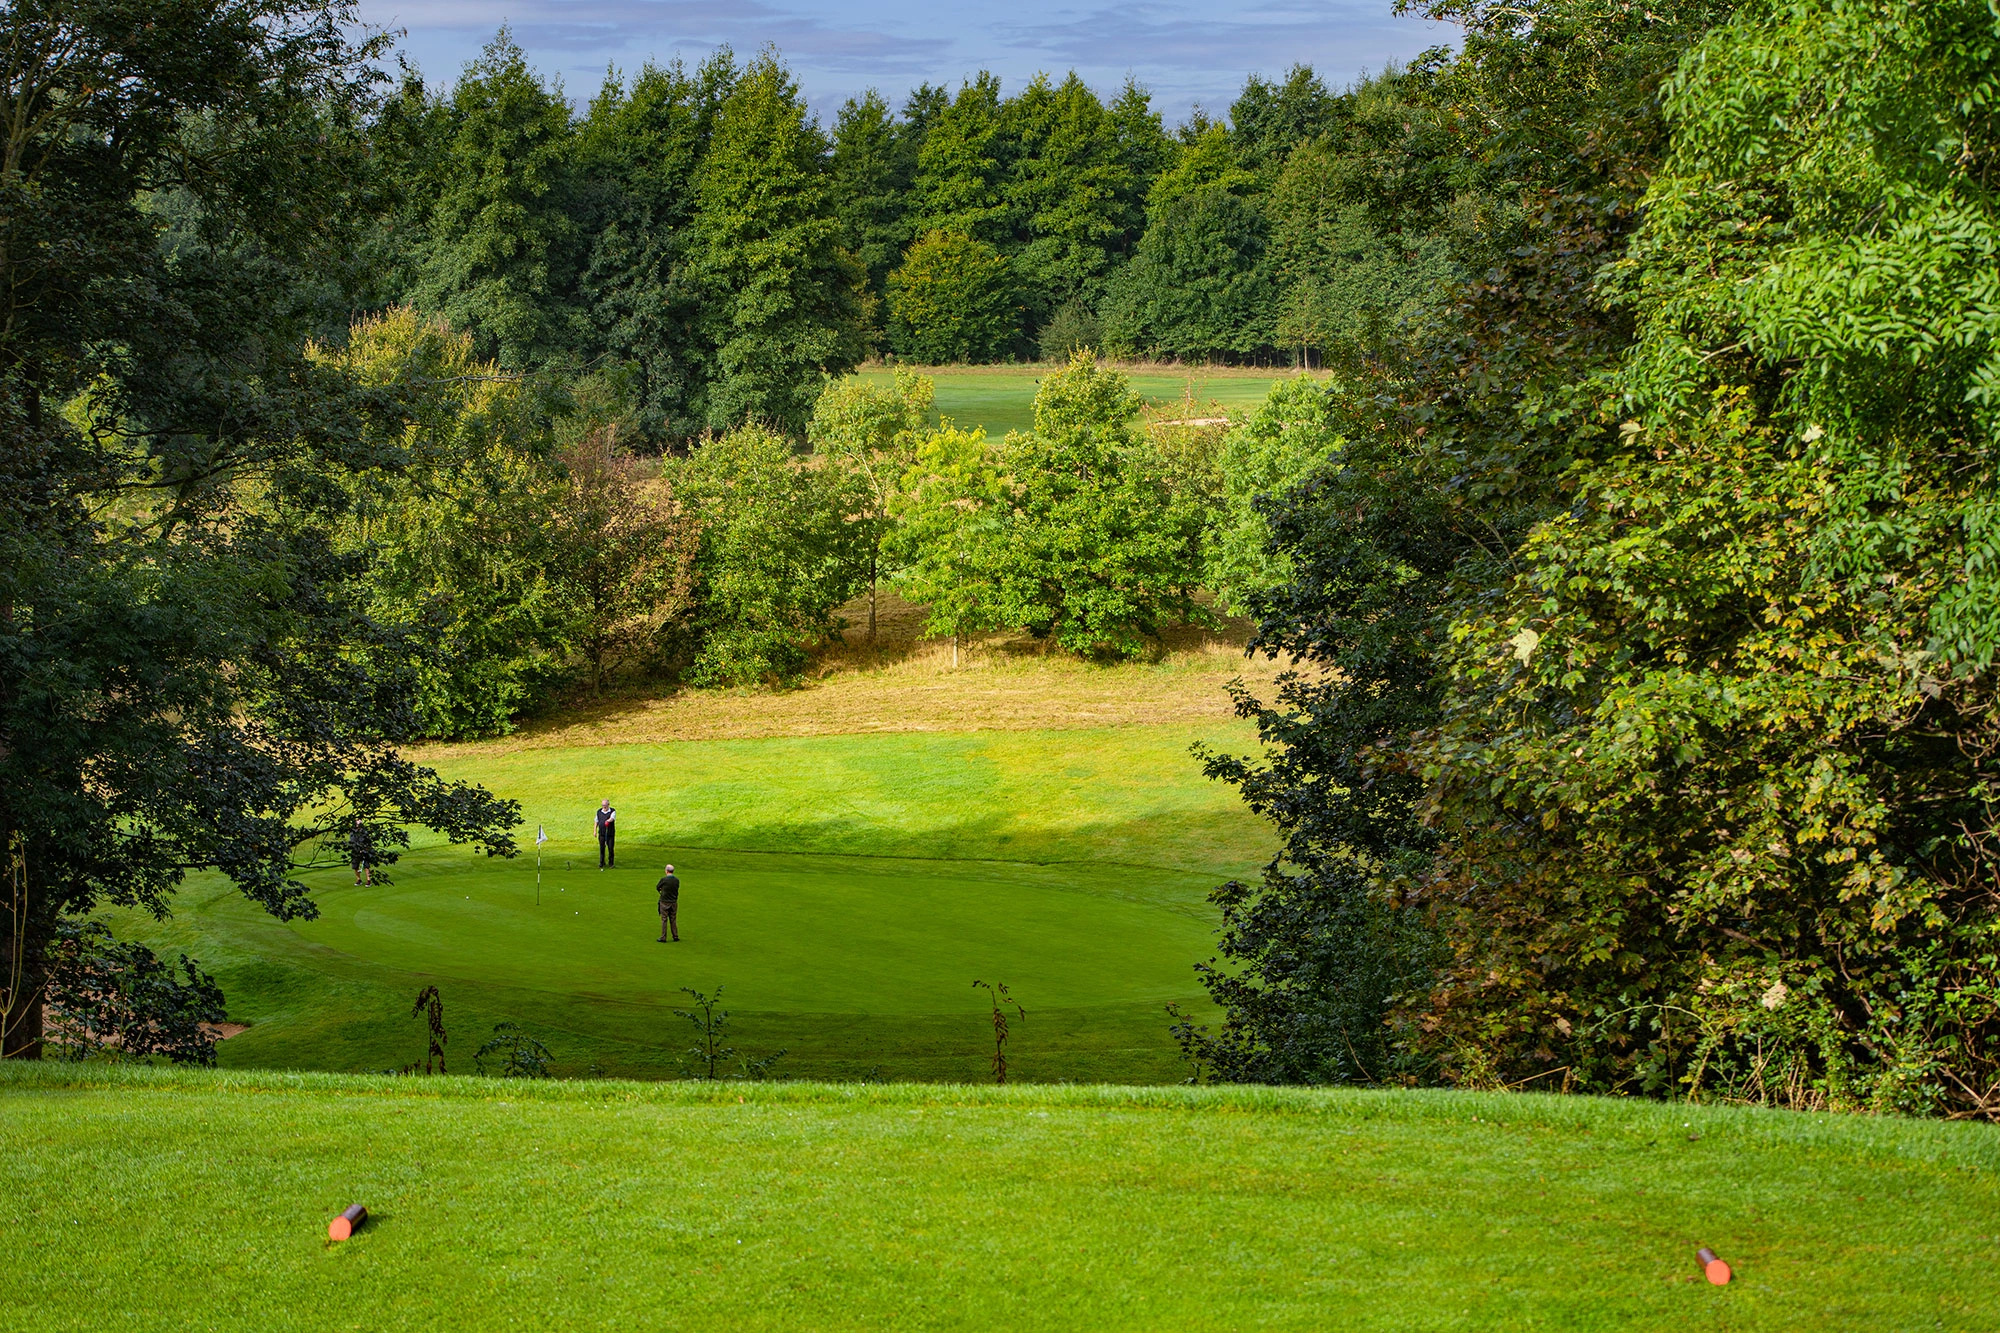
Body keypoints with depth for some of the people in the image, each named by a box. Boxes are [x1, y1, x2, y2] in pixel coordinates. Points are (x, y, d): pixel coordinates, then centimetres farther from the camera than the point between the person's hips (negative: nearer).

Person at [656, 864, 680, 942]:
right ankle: (675, 937, 13)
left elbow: (658, 887, 2)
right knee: (673, 920, 11)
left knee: (664, 920, 2)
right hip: (674, 902, 4)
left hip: (664, 902, -4)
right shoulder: (677, 880, -1)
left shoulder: (663, 879, -14)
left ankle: (663, 938, 3)